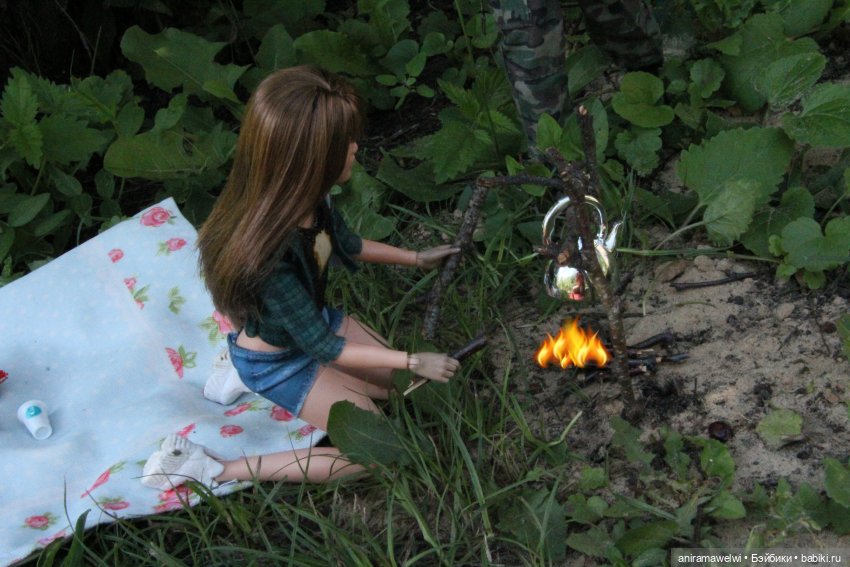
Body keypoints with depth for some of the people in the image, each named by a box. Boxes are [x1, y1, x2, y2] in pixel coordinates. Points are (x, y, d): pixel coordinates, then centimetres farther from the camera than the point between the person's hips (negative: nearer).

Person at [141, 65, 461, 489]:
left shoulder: (309, 198, -19)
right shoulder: (267, 256, -40)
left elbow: (347, 245, 6)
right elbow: (324, 347, -28)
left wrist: (416, 258, 13)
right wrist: (413, 361, -21)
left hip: (314, 322, 7)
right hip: (278, 359, -7)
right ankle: (215, 469, -1)